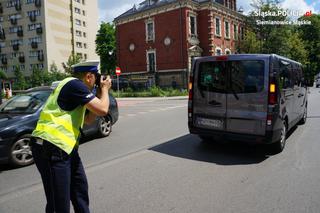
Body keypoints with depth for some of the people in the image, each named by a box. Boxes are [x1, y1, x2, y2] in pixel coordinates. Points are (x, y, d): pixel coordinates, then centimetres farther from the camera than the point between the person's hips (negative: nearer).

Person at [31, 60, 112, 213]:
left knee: (80, 187, 20)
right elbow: (102, 110, -19)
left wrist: (99, 94, 14)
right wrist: (105, 89, -1)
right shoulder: (75, 84, -13)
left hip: (64, 146, 10)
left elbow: (88, 119, 22)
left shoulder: (74, 87, 18)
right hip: (51, 147, -10)